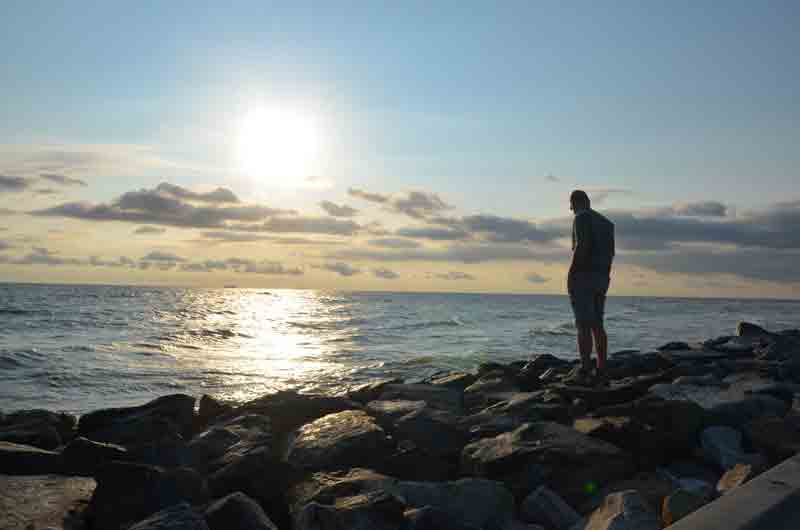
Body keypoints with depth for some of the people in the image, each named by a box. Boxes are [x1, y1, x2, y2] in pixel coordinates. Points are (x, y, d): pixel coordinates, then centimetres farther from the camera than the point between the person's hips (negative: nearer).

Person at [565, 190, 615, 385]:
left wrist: (570, 275, -17)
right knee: (597, 326, 7)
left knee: (583, 326, -9)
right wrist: (605, 277, 20)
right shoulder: (606, 222, 19)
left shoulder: (581, 218, -7)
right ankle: (601, 373, 6)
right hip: (601, 278, 8)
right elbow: (611, 253, 17)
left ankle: (585, 371, -11)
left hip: (583, 276, -8)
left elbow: (581, 246, -19)